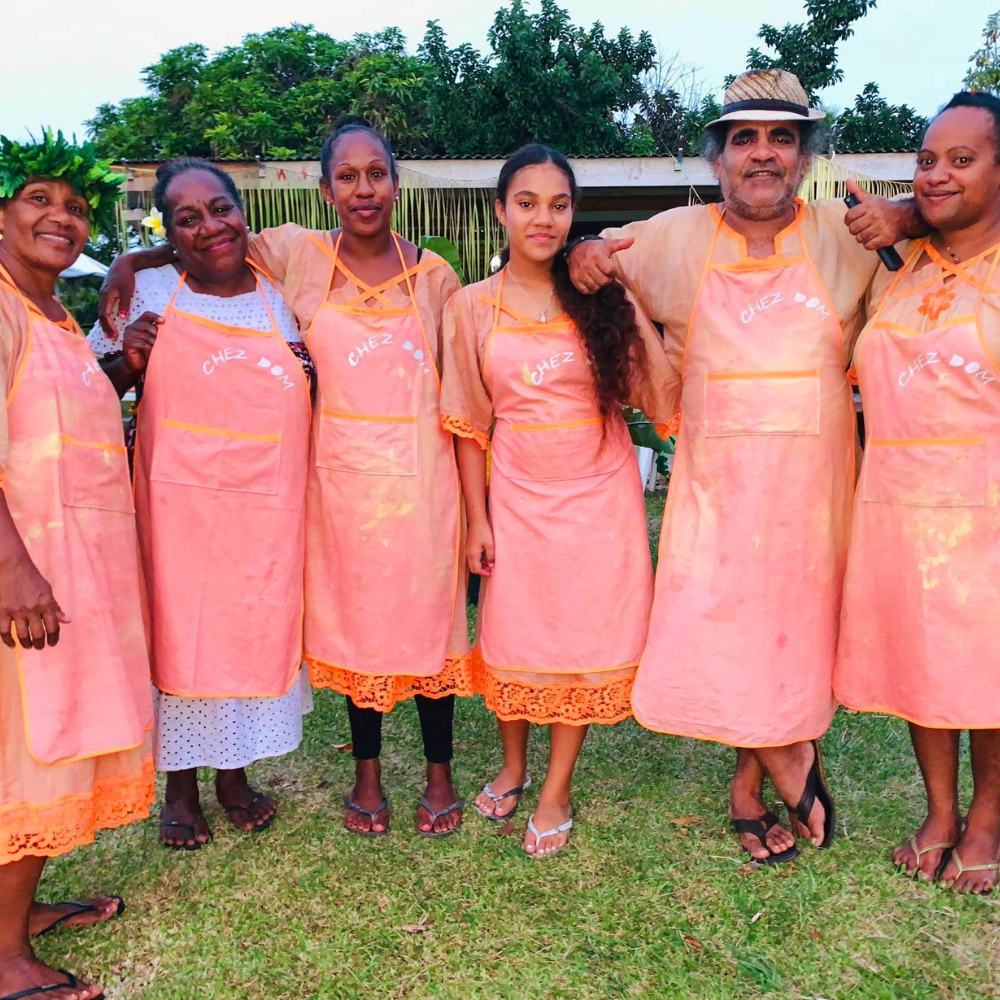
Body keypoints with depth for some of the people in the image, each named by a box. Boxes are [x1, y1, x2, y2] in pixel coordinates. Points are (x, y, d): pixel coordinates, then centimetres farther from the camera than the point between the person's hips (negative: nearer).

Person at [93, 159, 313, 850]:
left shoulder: (282, 299, 7)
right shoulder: (147, 294, 1)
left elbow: (303, 404, 18)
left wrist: (311, 370, -3)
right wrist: (126, 361, -13)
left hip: (266, 508, 2)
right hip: (177, 505, -2)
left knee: (256, 634, 11)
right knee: (179, 635, 7)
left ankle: (235, 773, 34)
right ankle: (181, 785, 28)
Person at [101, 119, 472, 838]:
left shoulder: (433, 275, 0)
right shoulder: (298, 255, 0)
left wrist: (473, 502, 1)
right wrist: (132, 259, -2)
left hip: (421, 474, 0)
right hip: (340, 471, 1)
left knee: (428, 618, 7)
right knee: (354, 621, 11)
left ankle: (439, 774, 26)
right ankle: (367, 772, 31)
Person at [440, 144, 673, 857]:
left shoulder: (604, 296, -2)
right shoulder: (473, 307, -1)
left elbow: (657, 390, -4)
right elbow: (471, 424, 1)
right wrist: (477, 519, -1)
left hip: (599, 493, 0)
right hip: (518, 495, 1)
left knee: (584, 638, 6)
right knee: (512, 636, 10)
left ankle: (557, 791, 24)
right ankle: (513, 765, 37)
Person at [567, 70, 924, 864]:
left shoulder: (844, 236, 3)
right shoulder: (676, 239, 4)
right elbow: (596, 255, 15)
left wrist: (902, 220, -11)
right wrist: (584, 258, -10)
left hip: (811, 483, 1)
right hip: (715, 480, 0)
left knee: (795, 627, 10)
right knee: (711, 630, -1)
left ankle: (750, 784, 33)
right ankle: (792, 767, 25)